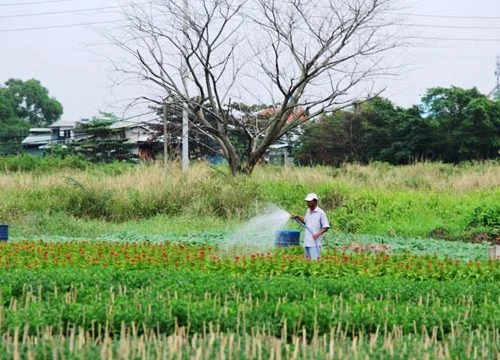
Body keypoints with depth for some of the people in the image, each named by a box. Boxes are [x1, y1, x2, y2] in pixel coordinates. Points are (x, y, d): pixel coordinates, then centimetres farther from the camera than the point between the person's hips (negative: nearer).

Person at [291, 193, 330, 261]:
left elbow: (326, 227, -9)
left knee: (315, 260, -10)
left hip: (315, 242, -8)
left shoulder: (320, 213, -8)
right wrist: (297, 217, 15)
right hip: (307, 242, 8)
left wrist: (318, 234, -22)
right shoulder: (308, 211, 13)